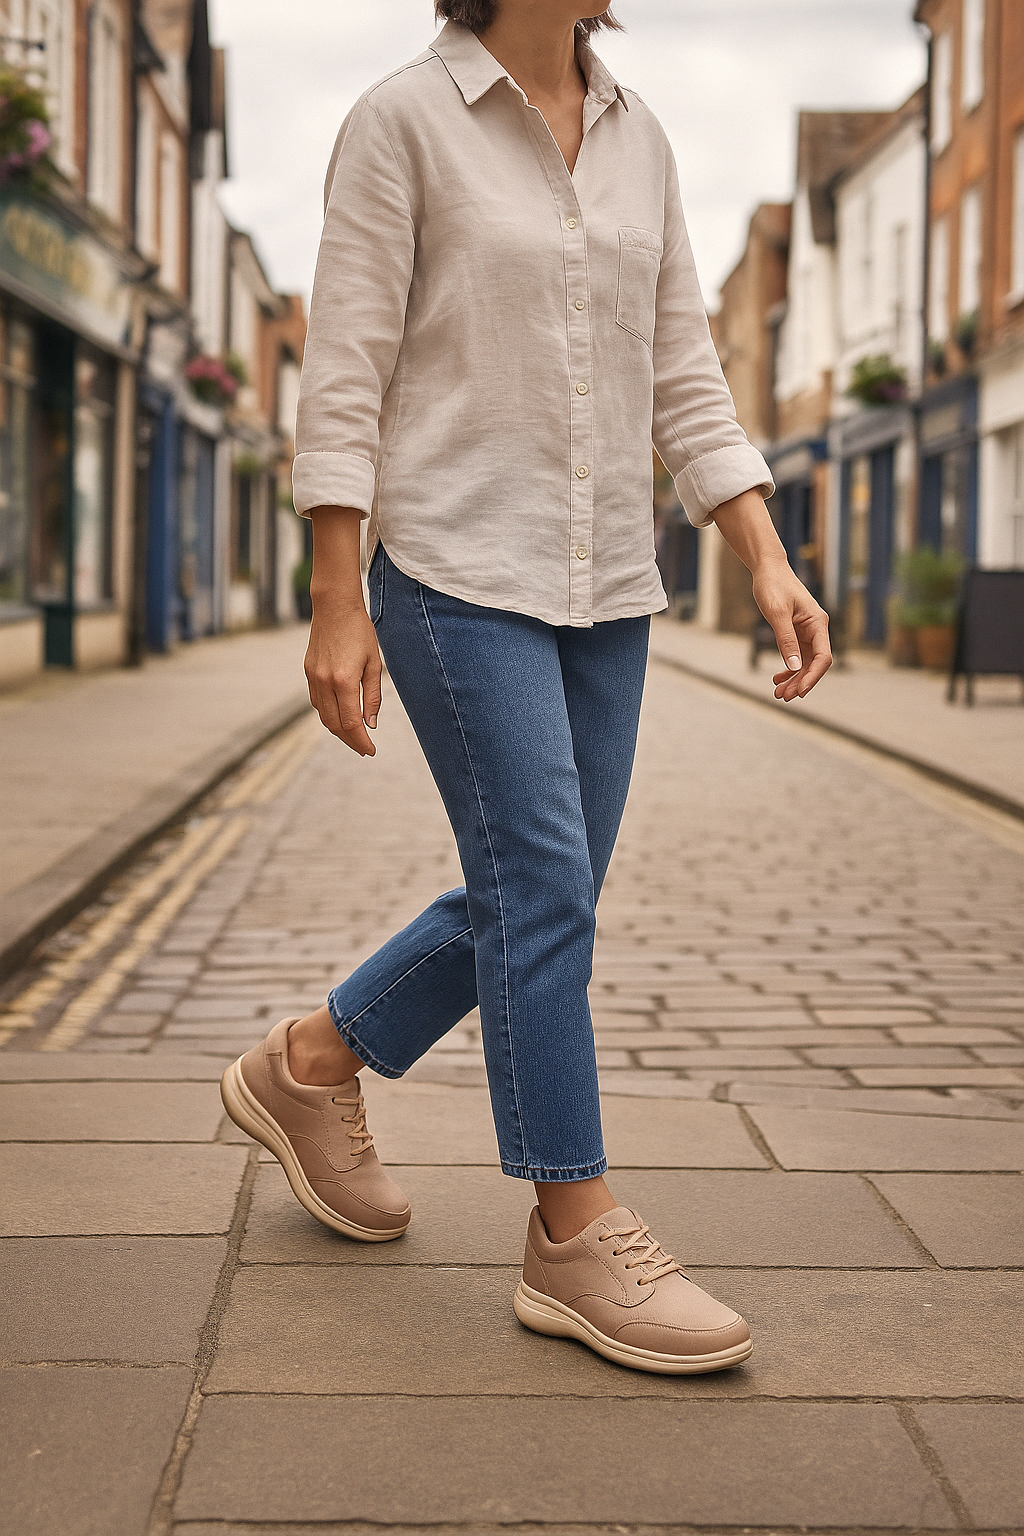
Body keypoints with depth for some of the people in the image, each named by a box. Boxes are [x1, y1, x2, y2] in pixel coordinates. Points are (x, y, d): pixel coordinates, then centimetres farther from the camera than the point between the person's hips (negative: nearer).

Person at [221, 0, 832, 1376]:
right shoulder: (403, 118, -6)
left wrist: (770, 564, 0)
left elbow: (684, 379, 9)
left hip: (602, 584, 7)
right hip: (453, 564, -7)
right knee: (545, 889, -10)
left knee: (534, 904, 10)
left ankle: (311, 1069, 30)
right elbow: (345, 375, -9)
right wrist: (336, 607, -13)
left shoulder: (636, 136, 11)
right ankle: (578, 1240, 1)